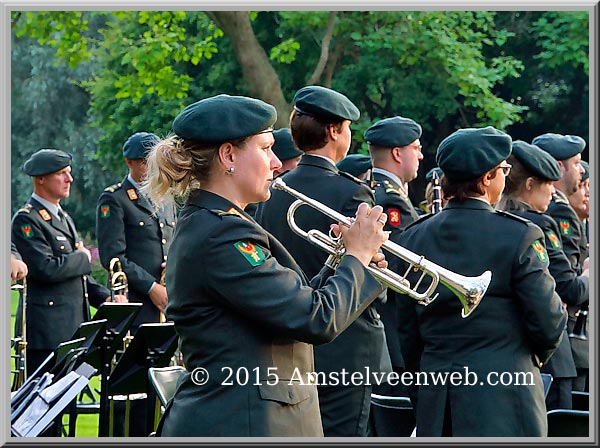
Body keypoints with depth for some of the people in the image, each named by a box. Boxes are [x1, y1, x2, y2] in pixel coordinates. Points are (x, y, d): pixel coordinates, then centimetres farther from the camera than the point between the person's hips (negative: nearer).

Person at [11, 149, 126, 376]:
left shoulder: (65, 219, 21)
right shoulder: (26, 220, -10)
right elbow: (46, 269, -21)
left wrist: (105, 297, 8)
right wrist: (82, 258, -6)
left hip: (73, 327, 9)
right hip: (47, 330, -9)